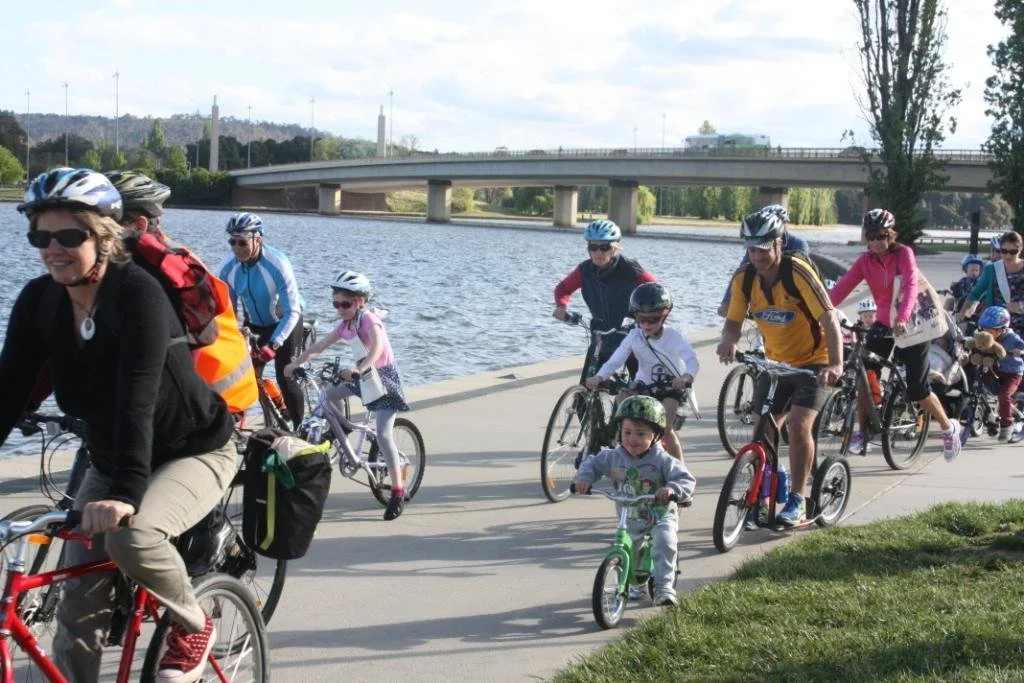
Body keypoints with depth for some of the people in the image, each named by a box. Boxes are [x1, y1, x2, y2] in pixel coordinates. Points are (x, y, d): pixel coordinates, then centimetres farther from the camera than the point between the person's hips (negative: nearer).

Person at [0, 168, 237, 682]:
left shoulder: (137, 293, -25)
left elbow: (137, 399, -36)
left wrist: (125, 494, -48)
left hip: (193, 451, -6)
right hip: (110, 460, 6)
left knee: (131, 536, -33)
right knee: (77, 606, 0)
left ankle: (194, 625, -5)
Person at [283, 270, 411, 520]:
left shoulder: (369, 319, -20)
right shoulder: (345, 326, 3)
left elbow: (377, 347, -38)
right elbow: (318, 346, 1)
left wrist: (359, 370, -53)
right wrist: (294, 363, -9)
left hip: (385, 375, -8)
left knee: (383, 435, -15)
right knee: (330, 393, -6)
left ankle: (398, 492, -12)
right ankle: (346, 449, 8)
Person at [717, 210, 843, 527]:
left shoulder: (798, 273, -24)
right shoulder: (743, 279, -10)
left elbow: (829, 319, -28)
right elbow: (733, 321, -4)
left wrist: (836, 364, -41)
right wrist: (728, 342, -29)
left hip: (813, 362, -5)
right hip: (775, 363, 5)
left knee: (799, 426, -20)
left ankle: (797, 500, -7)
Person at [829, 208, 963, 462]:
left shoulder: (904, 254, -14)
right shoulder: (865, 261, -4)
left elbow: (910, 286, -29)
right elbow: (841, 288, -17)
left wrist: (902, 319, -46)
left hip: (911, 326, -3)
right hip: (883, 325, 4)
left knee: (918, 389, -2)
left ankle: (949, 428, 22)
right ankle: (862, 431, 4)